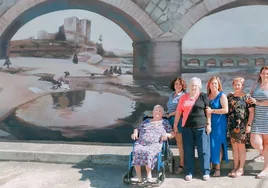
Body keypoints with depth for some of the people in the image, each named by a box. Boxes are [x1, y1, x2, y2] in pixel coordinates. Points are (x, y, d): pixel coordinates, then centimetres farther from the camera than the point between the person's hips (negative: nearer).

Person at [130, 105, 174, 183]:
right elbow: (137, 129, 35)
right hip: (141, 143, 2)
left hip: (155, 144, -2)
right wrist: (135, 133, 13)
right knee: (136, 151, -32)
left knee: (148, 152, -37)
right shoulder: (146, 121, 30)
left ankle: (149, 176, -31)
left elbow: (172, 134, 18)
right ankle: (138, 176, -33)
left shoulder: (165, 122, 24)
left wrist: (166, 135, -3)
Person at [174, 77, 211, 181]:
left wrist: (209, 124, -5)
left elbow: (208, 111, 1)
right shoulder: (183, 97, 9)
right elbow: (178, 111, 10)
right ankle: (189, 172, 15)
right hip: (187, 127, 2)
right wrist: (175, 125, 9)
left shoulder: (203, 96, 3)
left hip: (201, 127, -2)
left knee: (203, 150, 1)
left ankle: (206, 172, 12)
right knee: (188, 151, 6)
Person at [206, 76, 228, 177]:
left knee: (217, 145, -4)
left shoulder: (222, 95, -2)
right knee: (210, 144, 4)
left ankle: (217, 168, 1)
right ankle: (213, 166, 13)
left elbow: (226, 110, -13)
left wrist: (212, 111, -15)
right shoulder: (207, 96, 12)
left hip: (219, 123, -5)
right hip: (209, 123, 5)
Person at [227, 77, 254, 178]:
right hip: (231, 126, 4)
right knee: (234, 147, 9)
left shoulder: (247, 97, -3)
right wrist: (226, 124, 7)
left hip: (242, 126, -4)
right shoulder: (229, 97, 9)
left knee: (241, 146, 3)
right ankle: (235, 167, 19)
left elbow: (251, 111, -6)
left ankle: (241, 168, 12)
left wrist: (249, 125, -12)